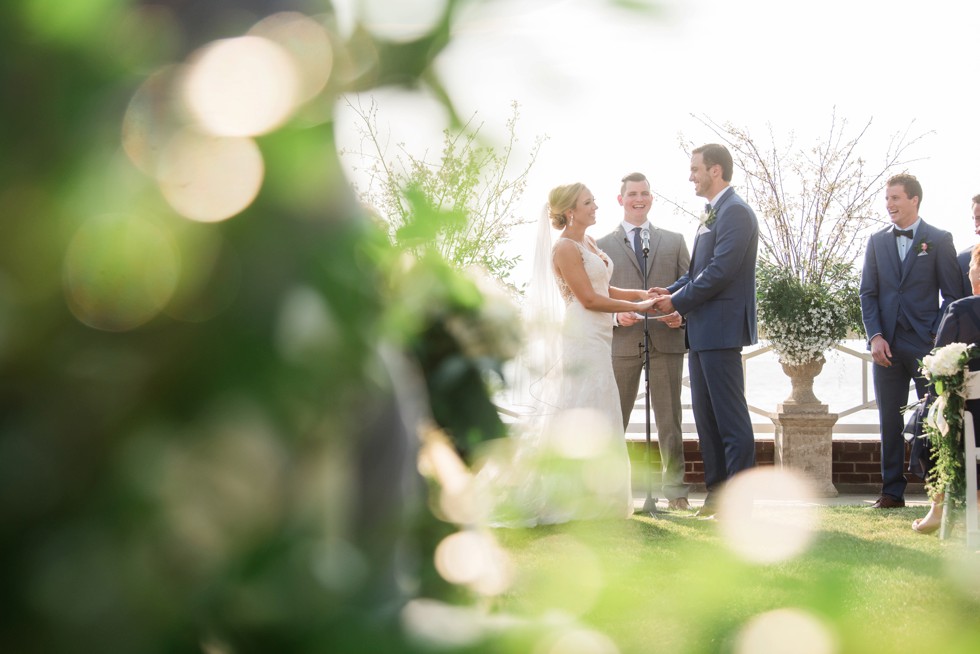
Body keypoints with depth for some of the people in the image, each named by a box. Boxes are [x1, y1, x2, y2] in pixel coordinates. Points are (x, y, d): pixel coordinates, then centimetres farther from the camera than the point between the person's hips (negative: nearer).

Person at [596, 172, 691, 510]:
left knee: (669, 419, 4)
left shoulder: (674, 241, 15)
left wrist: (680, 310, -9)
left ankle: (675, 490, 9)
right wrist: (616, 316, -12)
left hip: (666, 340, 1)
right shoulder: (603, 246, 10)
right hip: (622, 342, -1)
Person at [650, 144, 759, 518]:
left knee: (730, 417, -5)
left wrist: (678, 303, -12)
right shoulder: (713, 214, 19)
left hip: (721, 329, -10)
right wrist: (671, 293, 4)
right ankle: (716, 490, 20)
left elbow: (720, 271, -20)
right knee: (705, 414, 12)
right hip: (701, 332, 10)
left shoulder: (735, 212, -12)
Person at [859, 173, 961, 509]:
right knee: (890, 420, 5)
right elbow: (868, 293, 9)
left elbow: (953, 293, 1)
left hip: (926, 343, -3)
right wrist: (875, 336, -3)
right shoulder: (877, 241, 11)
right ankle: (892, 491, 11)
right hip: (887, 344, 3)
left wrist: (938, 336, -8)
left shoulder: (939, 240, 2)